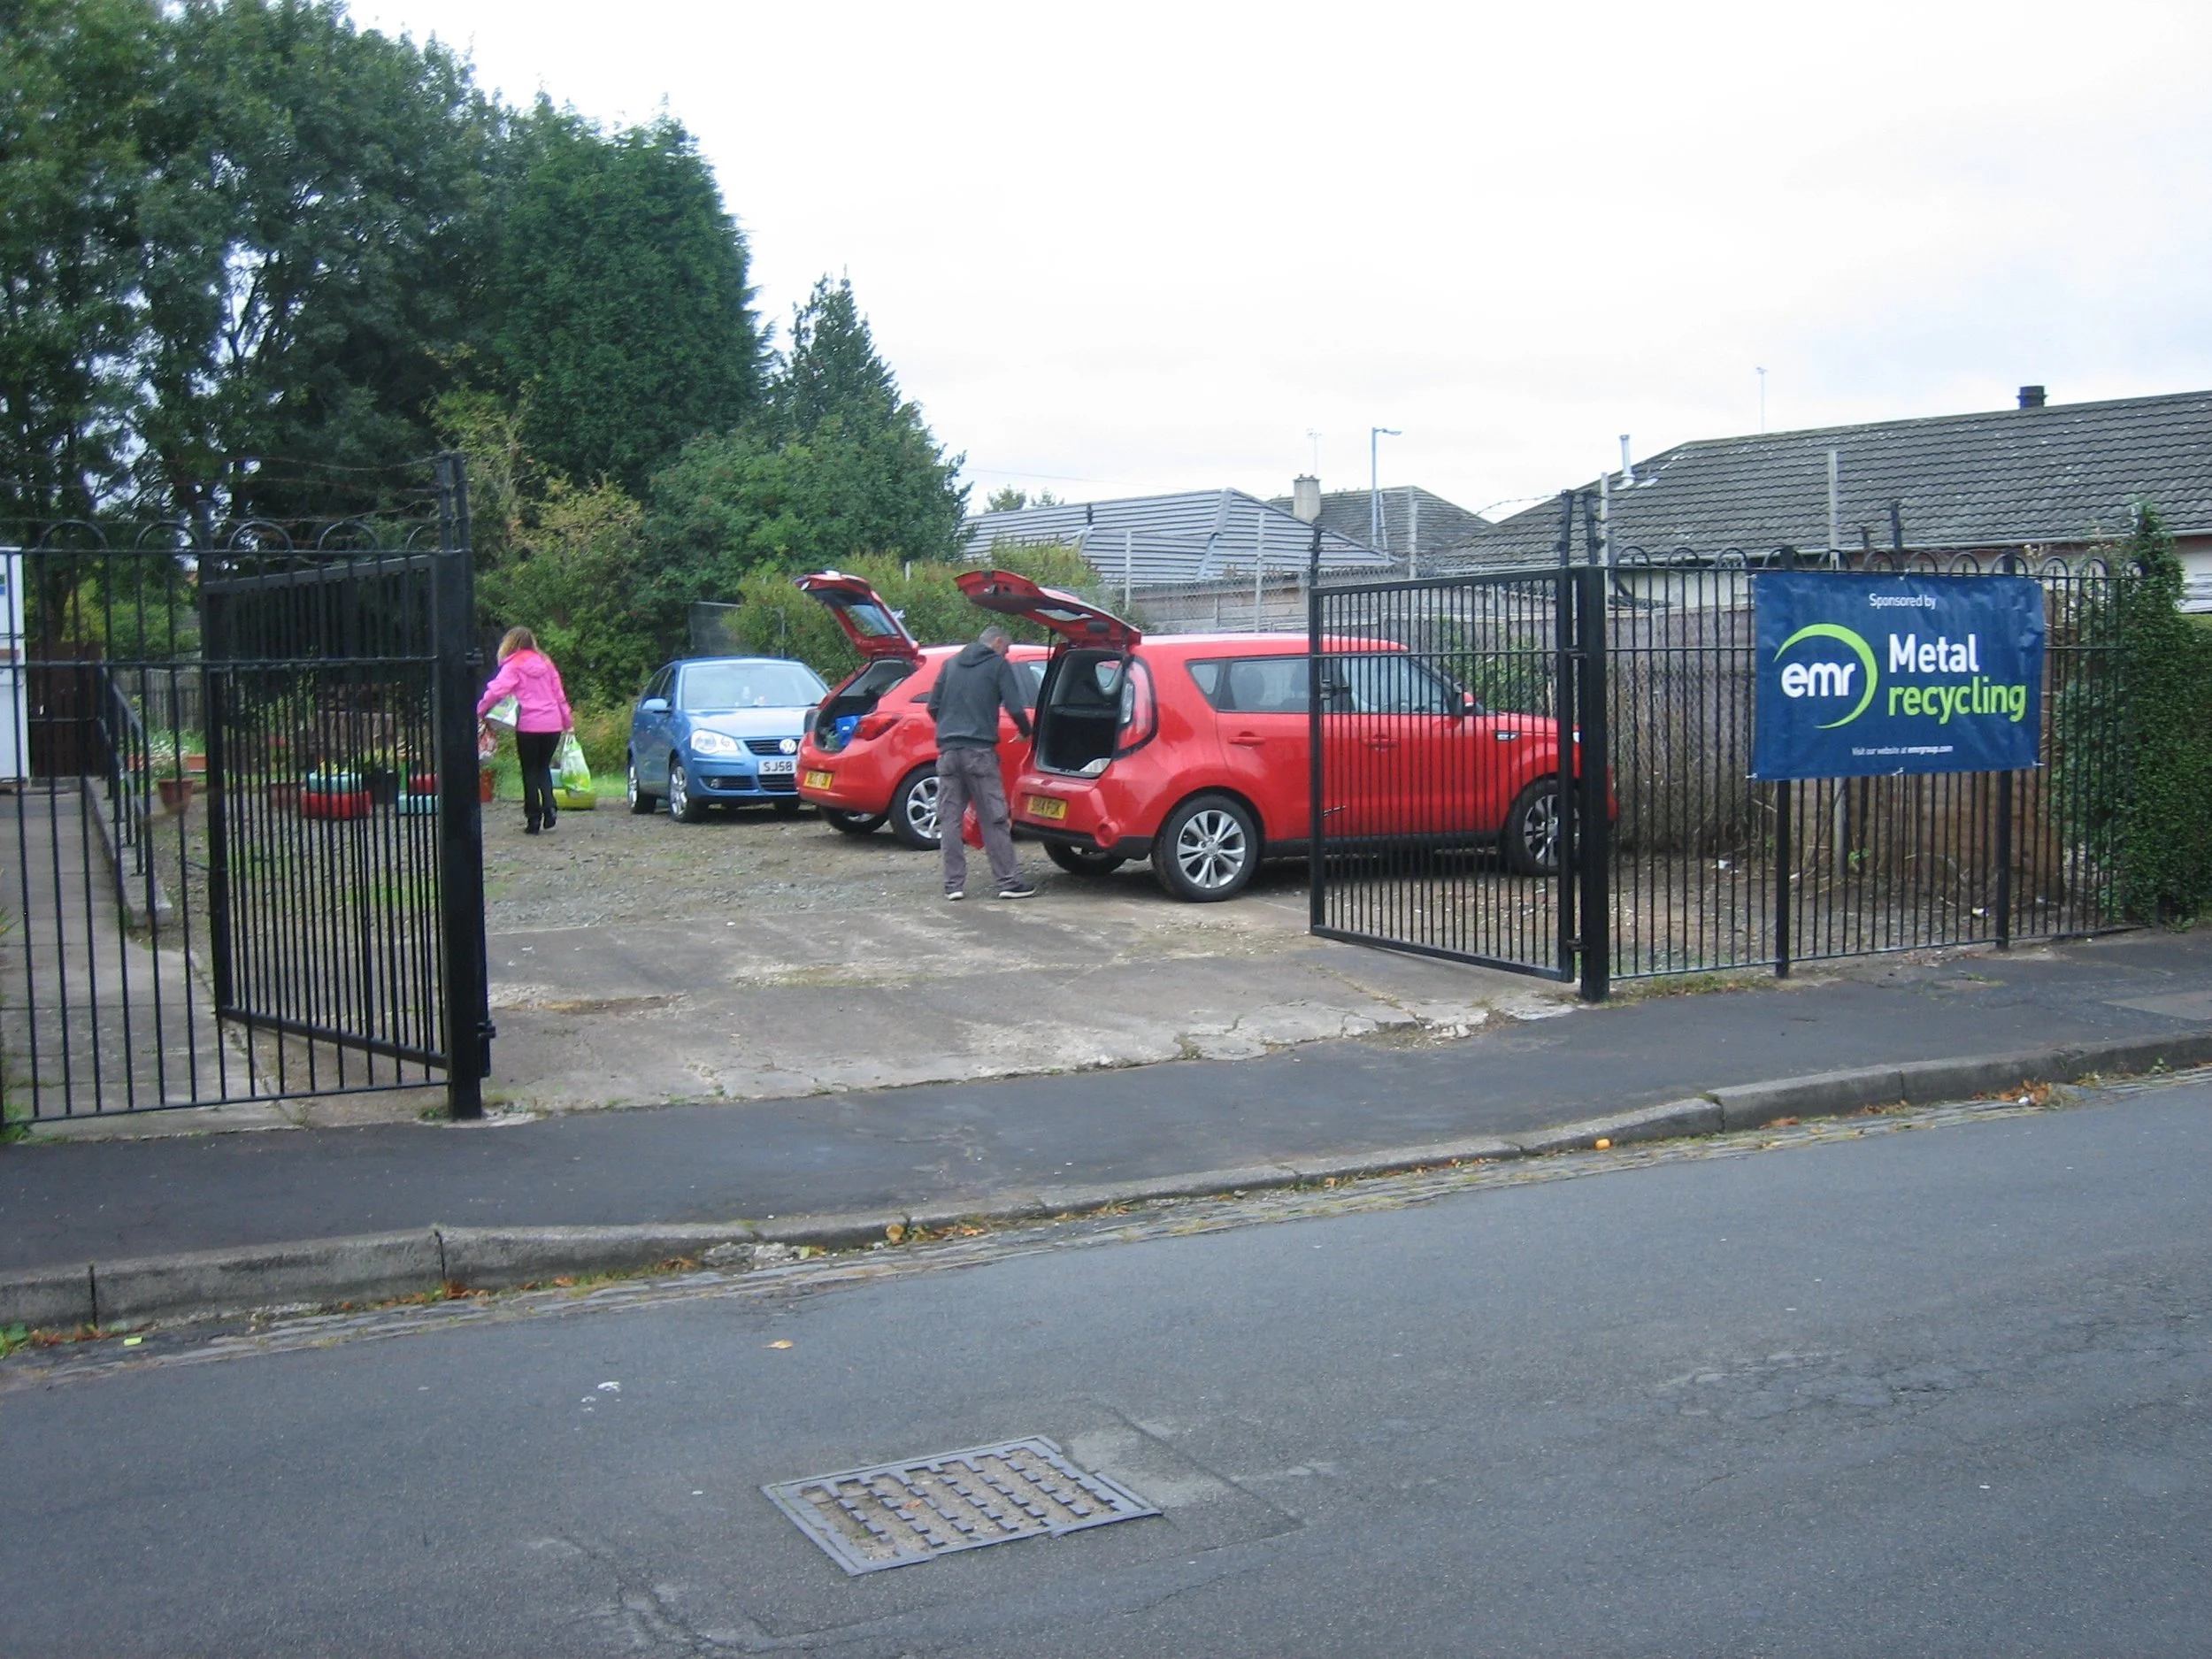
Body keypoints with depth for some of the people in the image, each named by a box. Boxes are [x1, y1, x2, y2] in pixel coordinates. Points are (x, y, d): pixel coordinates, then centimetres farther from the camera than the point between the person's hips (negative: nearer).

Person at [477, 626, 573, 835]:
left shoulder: (514, 666, -2)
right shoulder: (545, 663, 13)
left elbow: (497, 690, -16)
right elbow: (559, 694, 16)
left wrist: (479, 710, -10)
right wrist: (568, 721, 22)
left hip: (528, 725, -4)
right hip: (552, 724, 4)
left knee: (530, 771, 5)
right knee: (544, 767, 17)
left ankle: (533, 818, 4)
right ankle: (549, 806, -4)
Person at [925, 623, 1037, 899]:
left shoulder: (951, 664, 17)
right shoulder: (998, 665, 3)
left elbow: (932, 706, 16)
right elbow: (1014, 708, -5)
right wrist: (1026, 732, 13)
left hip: (948, 750, 4)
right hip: (979, 751, -4)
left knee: (949, 819, 6)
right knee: (994, 819, 0)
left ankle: (954, 884, 3)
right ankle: (1008, 881, 1)